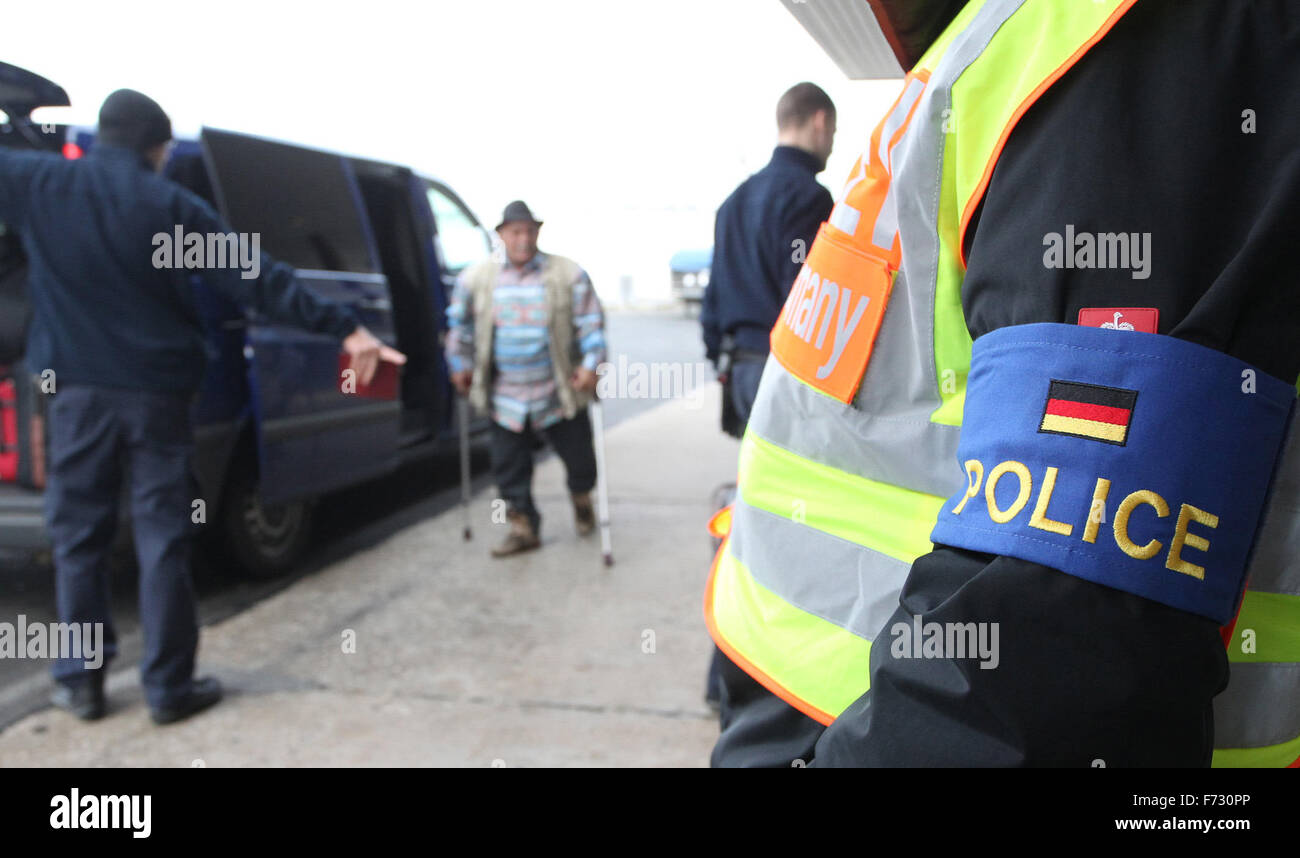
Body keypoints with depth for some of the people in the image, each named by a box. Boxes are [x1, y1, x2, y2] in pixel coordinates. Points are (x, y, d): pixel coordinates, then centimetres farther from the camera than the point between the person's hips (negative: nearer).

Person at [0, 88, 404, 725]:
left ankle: (80, 679, 18)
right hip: (155, 391, -2)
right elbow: (259, 280, -8)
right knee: (162, 540, 3)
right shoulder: (171, 205, -4)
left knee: (78, 536, 12)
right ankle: (169, 687, 8)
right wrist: (343, 328, -8)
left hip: (78, 390, 2)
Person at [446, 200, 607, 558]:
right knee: (509, 466, 4)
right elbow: (459, 323, 15)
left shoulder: (568, 274, -3)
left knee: (578, 457, 9)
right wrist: (460, 365, 14)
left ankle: (581, 498, 41)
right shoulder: (475, 278, 3)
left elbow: (591, 322, -2)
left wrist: (591, 364, -11)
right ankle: (524, 526, 19)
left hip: (560, 393, -1)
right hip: (504, 395, 1)